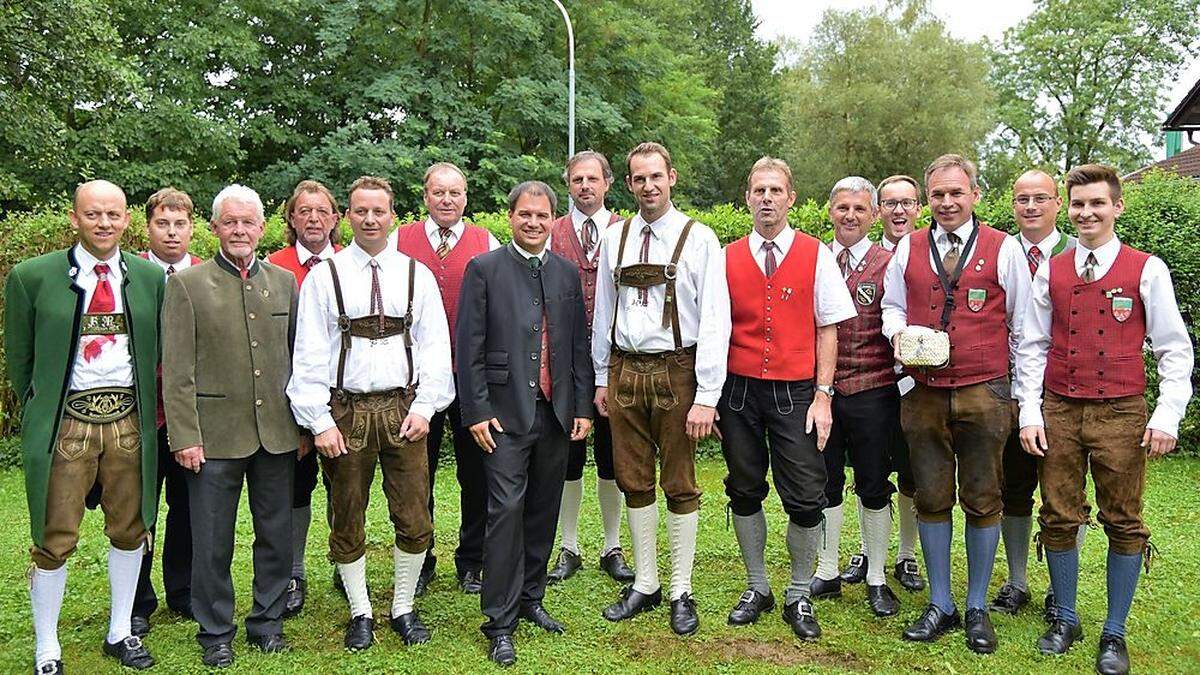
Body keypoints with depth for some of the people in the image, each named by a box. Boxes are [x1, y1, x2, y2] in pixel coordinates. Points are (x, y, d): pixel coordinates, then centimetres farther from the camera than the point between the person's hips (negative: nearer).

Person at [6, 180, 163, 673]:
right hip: (65, 422, -2)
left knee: (130, 530, 13)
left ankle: (119, 633, 31)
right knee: (54, 540, 4)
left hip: (129, 418, 3)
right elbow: (19, 358, 5)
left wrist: (144, 406, 8)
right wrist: (38, 412, 6)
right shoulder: (32, 276, -2)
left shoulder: (151, 277, 5)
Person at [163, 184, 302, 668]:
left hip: (278, 433, 3)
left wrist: (304, 424, 9)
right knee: (212, 542, 7)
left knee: (277, 535, 12)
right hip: (215, 435, -3)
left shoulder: (284, 281, 8)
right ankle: (215, 633, 24)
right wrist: (185, 437, -10)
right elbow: (176, 370, -5)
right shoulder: (186, 284, -2)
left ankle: (267, 620, 29)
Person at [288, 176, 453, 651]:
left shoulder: (416, 274, 7)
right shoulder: (324, 277, 2)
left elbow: (434, 346, 6)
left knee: (414, 519, 3)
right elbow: (309, 355, -1)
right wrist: (320, 421, -7)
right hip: (345, 411, -1)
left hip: (403, 409, 1)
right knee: (347, 521, 8)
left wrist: (424, 407, -4)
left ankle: (404, 608, 23)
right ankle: (360, 613, 26)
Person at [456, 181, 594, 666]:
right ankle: (500, 623, 5)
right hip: (505, 414, -4)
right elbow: (468, 347, -5)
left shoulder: (567, 272, 11)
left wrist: (583, 407, 7)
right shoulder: (484, 270, -2)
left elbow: (580, 346, 12)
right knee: (506, 512, -5)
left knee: (543, 512, 12)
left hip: (556, 413, 5)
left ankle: (530, 599, 28)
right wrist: (476, 411, -10)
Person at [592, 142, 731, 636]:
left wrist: (706, 396, -14)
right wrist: (601, 378, 11)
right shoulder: (614, 238, 7)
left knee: (680, 486, 5)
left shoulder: (698, 238, -5)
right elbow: (603, 312, 12)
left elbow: (715, 320, -9)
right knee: (634, 482, 11)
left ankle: (681, 593, 19)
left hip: (675, 370, -4)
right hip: (624, 369, 4)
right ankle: (644, 584, 26)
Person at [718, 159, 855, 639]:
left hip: (795, 392, -2)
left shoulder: (815, 256, 2)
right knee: (744, 492, 11)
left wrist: (823, 395, -6)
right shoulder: (728, 258, 6)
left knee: (805, 499, 0)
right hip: (738, 389, 2)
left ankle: (799, 597, 19)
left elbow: (827, 329, 1)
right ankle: (756, 589, 28)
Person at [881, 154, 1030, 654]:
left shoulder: (1004, 249, 1)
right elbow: (891, 305, 19)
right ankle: (939, 605, 22)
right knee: (931, 500, 8)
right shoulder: (907, 249, 8)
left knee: (982, 502, 6)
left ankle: (977, 609, 20)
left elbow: (1023, 326, 5)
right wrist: (898, 331, -4)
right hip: (924, 395, 2)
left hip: (984, 395, -2)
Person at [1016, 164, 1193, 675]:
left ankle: (1114, 634, 19)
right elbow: (1032, 346, 8)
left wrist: (1168, 416, -9)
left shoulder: (1146, 270, 0)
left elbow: (1175, 349, 0)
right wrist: (1029, 412, 0)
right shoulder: (1050, 272, 6)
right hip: (1058, 412, 2)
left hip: (1121, 414, -2)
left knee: (1123, 523, 5)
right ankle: (1065, 619, 24)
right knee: (1058, 518, 7)